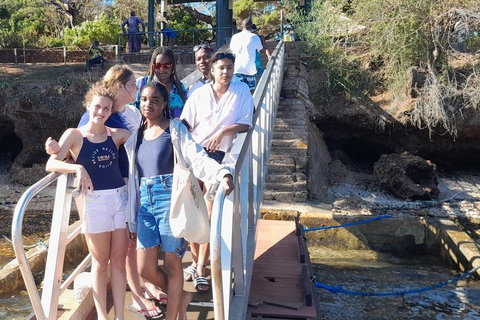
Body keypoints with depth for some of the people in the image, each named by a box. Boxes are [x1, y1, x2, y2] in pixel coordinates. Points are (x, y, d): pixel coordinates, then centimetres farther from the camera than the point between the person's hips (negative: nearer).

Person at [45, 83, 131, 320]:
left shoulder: (116, 134, 6)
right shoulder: (75, 135, -1)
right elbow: (51, 164, -12)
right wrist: (78, 168, -27)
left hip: (121, 198, 3)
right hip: (95, 202, -2)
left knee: (119, 261, 8)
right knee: (100, 263, 8)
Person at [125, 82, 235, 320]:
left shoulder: (175, 129, -1)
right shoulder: (136, 136, 14)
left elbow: (197, 158, -15)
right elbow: (132, 178, 15)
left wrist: (223, 174, -35)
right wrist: (132, 220, 15)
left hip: (170, 200, -5)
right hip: (145, 203, 5)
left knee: (172, 265, 4)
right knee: (145, 268, 4)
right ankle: (180, 296, 32)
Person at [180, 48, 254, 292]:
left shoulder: (242, 91, 2)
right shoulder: (199, 94, 4)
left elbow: (245, 124, -3)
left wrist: (221, 132, -15)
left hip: (220, 155, -2)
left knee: (209, 215, -4)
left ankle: (200, 270, 6)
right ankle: (196, 261, 26)